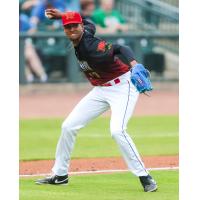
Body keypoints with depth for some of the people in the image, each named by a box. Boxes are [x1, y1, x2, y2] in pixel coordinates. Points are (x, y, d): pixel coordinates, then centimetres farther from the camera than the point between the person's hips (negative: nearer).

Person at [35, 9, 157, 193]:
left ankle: (145, 177, -21)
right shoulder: (82, 36, -3)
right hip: (101, 90, 10)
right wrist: (62, 15, 19)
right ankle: (60, 175, 21)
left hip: (122, 87, -10)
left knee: (117, 130, -29)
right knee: (68, 127, 8)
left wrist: (134, 64, -61)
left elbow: (121, 49, -42)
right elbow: (90, 24, 20)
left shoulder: (91, 47, -28)